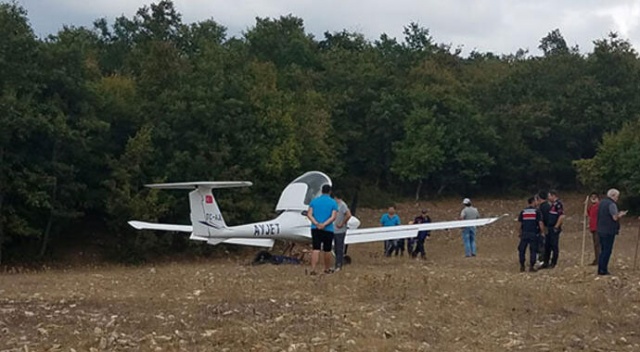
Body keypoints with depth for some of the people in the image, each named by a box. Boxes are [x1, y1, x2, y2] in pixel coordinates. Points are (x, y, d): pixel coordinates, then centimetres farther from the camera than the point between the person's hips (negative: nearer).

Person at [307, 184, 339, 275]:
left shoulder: (314, 201, 6)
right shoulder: (333, 203, -1)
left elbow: (309, 214, -5)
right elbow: (333, 217, -13)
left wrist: (316, 224, -15)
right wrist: (324, 225, -18)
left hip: (315, 229, 2)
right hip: (328, 230, -2)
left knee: (316, 249, -3)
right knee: (327, 250, 12)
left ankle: (313, 269, -16)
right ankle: (327, 269, 26)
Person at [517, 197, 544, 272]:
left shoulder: (523, 212, 6)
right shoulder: (537, 211, -3)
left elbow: (520, 224, 7)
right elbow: (540, 223, -8)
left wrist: (520, 233, 17)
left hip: (524, 233, 2)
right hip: (534, 234, -2)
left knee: (522, 250, 11)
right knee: (533, 250, 4)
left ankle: (522, 266, 11)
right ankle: (531, 267, 2)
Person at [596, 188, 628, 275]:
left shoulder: (602, 202, 14)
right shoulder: (611, 204, -15)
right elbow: (615, 217, -22)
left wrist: (618, 214, 21)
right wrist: (621, 214, -1)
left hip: (601, 230, 9)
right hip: (609, 231, -9)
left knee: (603, 250, 15)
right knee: (607, 250, -3)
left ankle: (600, 269, 16)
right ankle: (603, 270, -4)